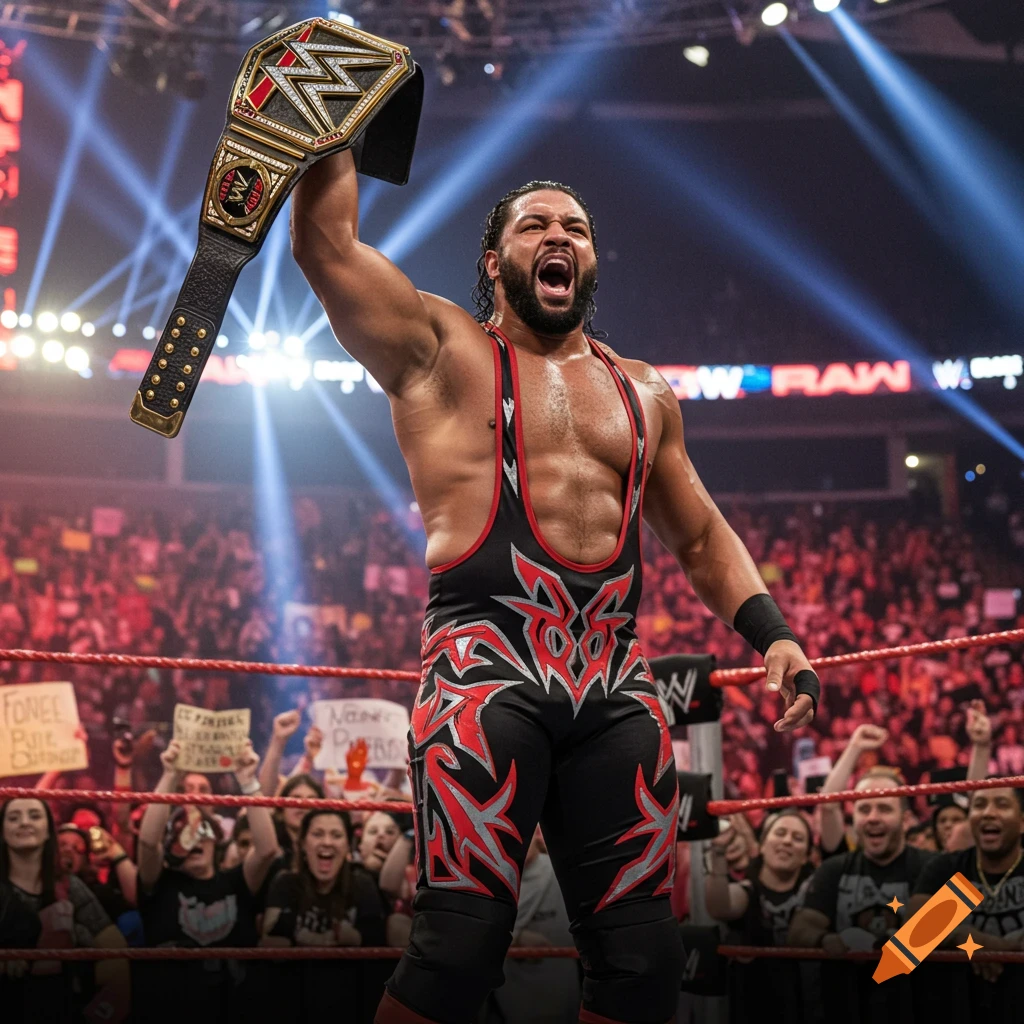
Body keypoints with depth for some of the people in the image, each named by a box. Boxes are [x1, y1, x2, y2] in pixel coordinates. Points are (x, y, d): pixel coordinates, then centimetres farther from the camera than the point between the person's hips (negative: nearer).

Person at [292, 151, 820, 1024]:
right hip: (488, 665, -4)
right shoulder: (442, 352, 11)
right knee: (461, 943, -15)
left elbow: (702, 536, 28)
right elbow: (326, 239, 1)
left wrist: (772, 632, 14)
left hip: (617, 686, 5)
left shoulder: (642, 393, 24)